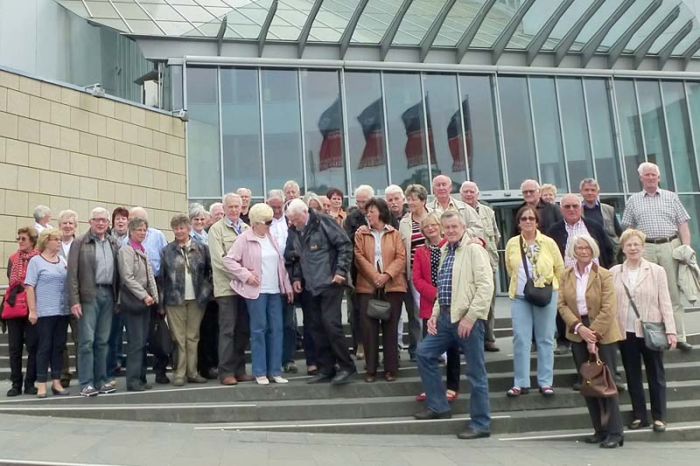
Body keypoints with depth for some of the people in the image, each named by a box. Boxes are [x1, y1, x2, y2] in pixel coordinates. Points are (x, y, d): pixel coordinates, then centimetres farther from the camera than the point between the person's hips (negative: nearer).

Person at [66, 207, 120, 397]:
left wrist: (118, 296, 5)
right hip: (89, 295, -4)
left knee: (103, 341, 9)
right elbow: (72, 273, -4)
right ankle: (86, 383, 1)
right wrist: (74, 301, -11)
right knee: (87, 340, -4)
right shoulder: (79, 243, 1)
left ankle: (101, 380, 16)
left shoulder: (113, 244, 13)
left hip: (108, 294, 4)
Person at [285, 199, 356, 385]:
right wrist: (295, 278, 10)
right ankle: (326, 369, 17)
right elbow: (291, 257, 20)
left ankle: (346, 367, 1)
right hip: (309, 286, 7)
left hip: (329, 283, -7)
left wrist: (341, 272, -13)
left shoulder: (323, 223, -10)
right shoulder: (293, 231, 8)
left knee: (330, 323, -12)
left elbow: (345, 245, -11)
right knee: (316, 327, 7)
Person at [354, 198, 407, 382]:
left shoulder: (395, 233, 7)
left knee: (390, 327, 4)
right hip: (367, 286, 1)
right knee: (369, 327, -1)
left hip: (392, 285, 0)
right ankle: (370, 369, 8)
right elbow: (359, 257, -2)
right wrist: (374, 276, -14)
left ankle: (391, 368, 12)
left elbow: (401, 257, -1)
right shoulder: (361, 233, 8)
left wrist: (387, 275, -15)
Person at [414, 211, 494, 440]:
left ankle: (481, 424, 10)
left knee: (476, 372, -1)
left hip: (468, 318, -8)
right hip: (446, 318, 8)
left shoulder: (474, 250, -7)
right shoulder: (445, 252, 17)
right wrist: (435, 314, 10)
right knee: (424, 353, 8)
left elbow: (485, 286, -16)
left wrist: (470, 317, -19)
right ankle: (438, 405, 20)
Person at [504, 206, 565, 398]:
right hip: (520, 297, 1)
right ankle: (521, 383, 10)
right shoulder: (512, 244, -1)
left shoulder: (548, 242, -5)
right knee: (520, 340, 1)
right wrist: (521, 283, 10)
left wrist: (549, 285, 7)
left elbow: (559, 268, 4)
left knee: (545, 339, 6)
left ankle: (545, 382, 14)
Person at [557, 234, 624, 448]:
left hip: (603, 335, -4)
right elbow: (562, 304, -1)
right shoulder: (566, 276, 5)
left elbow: (608, 309, -11)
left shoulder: (604, 275, -6)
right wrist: (579, 327, -15)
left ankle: (614, 433, 4)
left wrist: (593, 335, -16)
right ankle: (599, 430, 18)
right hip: (578, 335, 4)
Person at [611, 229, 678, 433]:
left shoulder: (657, 271, -1)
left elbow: (665, 302, -3)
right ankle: (639, 416, 22)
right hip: (626, 332, 2)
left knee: (656, 375, 8)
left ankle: (659, 417, 19)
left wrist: (670, 330, -9)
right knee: (632, 375, 10)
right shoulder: (614, 273, 2)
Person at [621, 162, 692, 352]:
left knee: (674, 293, 1)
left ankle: (679, 336, 4)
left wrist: (686, 247, -5)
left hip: (670, 246, 0)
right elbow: (628, 229, 11)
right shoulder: (633, 201, 12)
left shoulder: (671, 197, 12)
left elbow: (683, 224, 6)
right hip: (645, 249, 0)